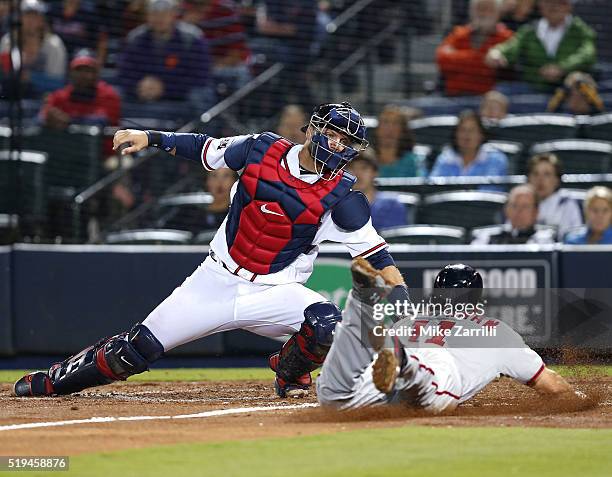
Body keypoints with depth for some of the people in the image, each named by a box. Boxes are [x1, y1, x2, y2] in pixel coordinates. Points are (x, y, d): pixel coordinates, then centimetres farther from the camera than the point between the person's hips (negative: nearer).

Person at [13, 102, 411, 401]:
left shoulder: (341, 196, -10)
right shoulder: (263, 149, -4)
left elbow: (373, 249, -12)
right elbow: (208, 149, 9)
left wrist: (400, 291, -25)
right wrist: (150, 138, 4)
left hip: (275, 292, -1)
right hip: (217, 281, 1)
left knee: (327, 324, -31)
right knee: (139, 348, -3)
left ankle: (291, 373, 3)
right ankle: (50, 382, 17)